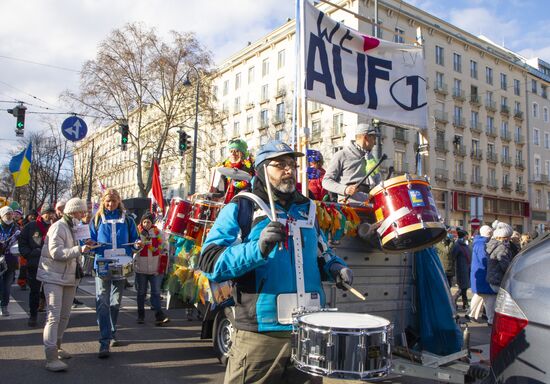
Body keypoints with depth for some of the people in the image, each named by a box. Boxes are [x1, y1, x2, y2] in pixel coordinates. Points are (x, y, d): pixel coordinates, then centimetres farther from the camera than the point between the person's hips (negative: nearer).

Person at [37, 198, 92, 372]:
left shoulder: (75, 228, 14)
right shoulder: (58, 227, -14)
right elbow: (57, 252, -24)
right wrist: (79, 250, -34)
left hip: (70, 277, 9)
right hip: (54, 277, -8)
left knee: (65, 315, 15)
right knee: (54, 315, -12)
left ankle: (56, 346, 30)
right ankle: (51, 357, -12)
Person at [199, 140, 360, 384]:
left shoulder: (307, 209, 14)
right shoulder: (240, 208, -3)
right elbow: (211, 261, -13)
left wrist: (334, 267, 5)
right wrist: (257, 249, -27)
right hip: (260, 332, -5)